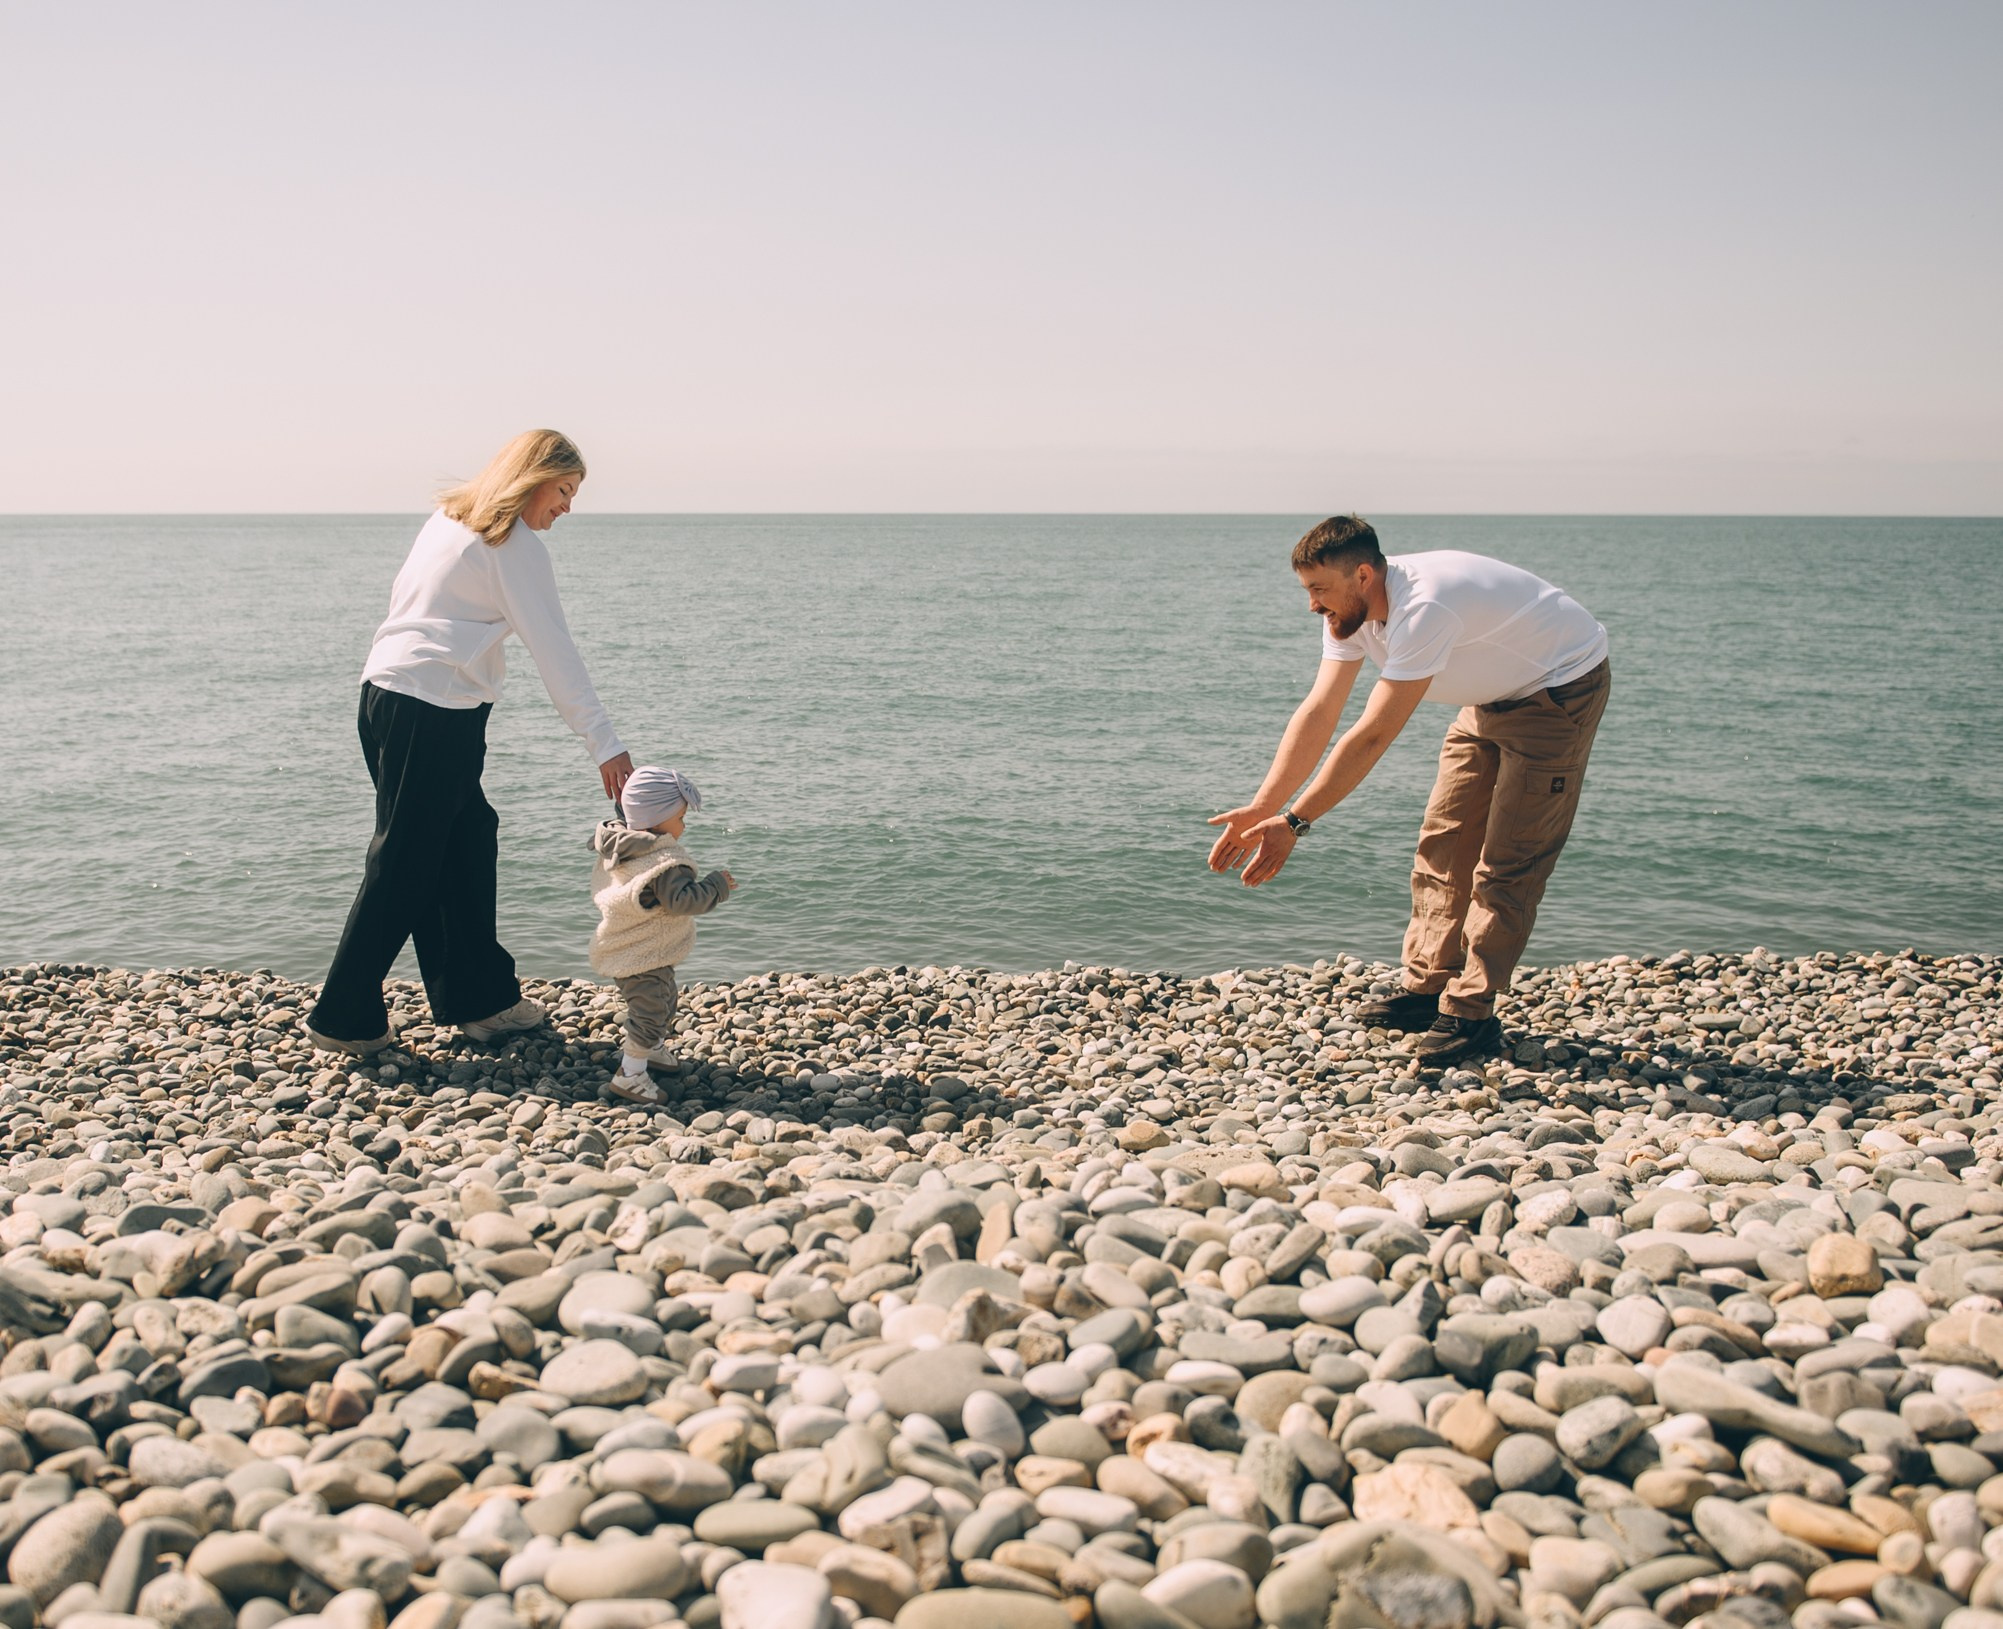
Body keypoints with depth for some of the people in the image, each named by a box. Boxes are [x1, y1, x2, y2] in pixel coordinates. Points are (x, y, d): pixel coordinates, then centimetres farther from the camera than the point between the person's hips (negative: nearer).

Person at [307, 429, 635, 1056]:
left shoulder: (447, 518, 18)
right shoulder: (516, 545, -7)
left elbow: (405, 600, 18)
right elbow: (554, 650, -12)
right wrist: (604, 744, -13)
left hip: (384, 692, 9)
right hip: (435, 715, -9)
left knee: (467, 840, 14)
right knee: (404, 864, -1)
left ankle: (479, 999, 19)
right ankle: (345, 1019, 7)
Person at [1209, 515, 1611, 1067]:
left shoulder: (1424, 608, -38)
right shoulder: (1350, 608, -11)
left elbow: (1371, 736, -39)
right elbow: (1317, 714, -12)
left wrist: (1294, 823, -38)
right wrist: (1260, 809, -19)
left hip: (1561, 686, -9)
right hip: (1496, 694, 9)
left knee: (1507, 859, -10)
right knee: (1444, 839, 8)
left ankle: (1470, 1012, -5)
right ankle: (1428, 987, 15)